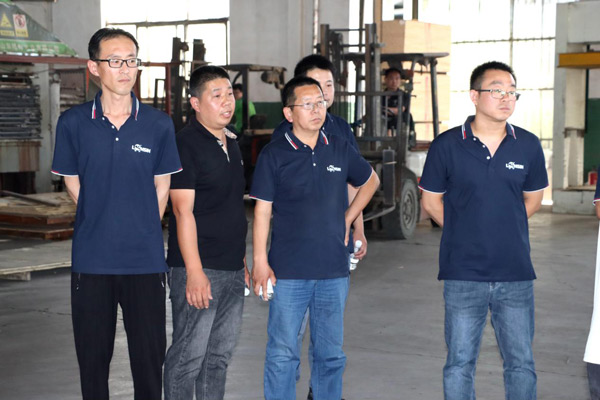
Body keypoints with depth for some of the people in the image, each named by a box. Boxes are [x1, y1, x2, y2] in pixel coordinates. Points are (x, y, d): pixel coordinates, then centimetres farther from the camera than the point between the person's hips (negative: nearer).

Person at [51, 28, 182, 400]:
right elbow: (74, 185, 7)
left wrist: (142, 233, 7)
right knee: (93, 358, 9)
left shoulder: (159, 125, 0)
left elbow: (162, 188, 8)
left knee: (150, 357, 5)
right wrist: (103, 227, 8)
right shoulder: (73, 123, -1)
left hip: (146, 260, 0)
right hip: (91, 260, 0)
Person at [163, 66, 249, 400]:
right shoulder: (186, 144, -10)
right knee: (189, 354, -4)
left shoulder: (232, 143, 15)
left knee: (220, 354, 14)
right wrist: (194, 271, -21)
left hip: (232, 269, 8)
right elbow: (183, 211, -16)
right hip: (198, 269, -8)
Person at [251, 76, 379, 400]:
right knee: (282, 354, 2)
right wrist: (260, 261, -10)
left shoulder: (340, 149, 6)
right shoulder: (274, 154, -3)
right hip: (288, 272, -3)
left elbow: (370, 181, 23)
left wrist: (348, 217, 12)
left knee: (331, 354, 12)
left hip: (334, 270, 3)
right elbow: (262, 211, -4)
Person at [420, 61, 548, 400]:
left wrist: (502, 228, 8)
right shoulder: (447, 145, -5)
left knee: (521, 362, 9)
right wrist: (465, 233, 6)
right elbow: (431, 200, 6)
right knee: (460, 362, 7)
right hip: (463, 274, -2)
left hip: (516, 274, 2)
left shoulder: (528, 146, 1)